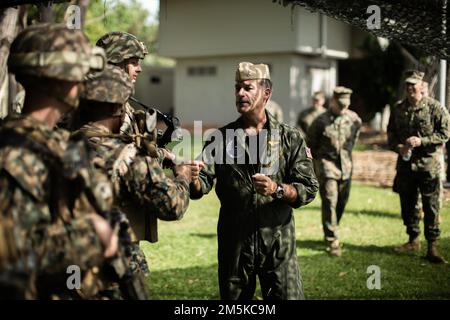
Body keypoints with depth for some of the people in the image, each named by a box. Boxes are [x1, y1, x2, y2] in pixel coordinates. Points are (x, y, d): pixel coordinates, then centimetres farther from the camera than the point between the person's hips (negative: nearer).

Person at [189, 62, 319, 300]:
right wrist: (194, 180, -29)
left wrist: (277, 189, -22)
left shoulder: (290, 138, 0)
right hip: (234, 243, 2)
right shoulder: (222, 137, 3)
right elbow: (202, 186, -6)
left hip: (278, 244, -1)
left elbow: (309, 189, -5)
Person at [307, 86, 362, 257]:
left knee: (342, 202, 12)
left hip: (346, 166, 5)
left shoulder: (354, 119, 1)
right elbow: (311, 143, 1)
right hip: (327, 165, -5)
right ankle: (332, 241, -8)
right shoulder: (321, 121, -12)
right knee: (329, 202, -11)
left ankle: (331, 231, 34)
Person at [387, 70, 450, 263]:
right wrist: (398, 147, -4)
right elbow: (390, 133, 16)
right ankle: (413, 241, 27)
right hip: (405, 164, 5)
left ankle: (432, 247, 4)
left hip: (428, 164, -5)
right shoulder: (398, 109, 9)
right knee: (407, 204, 12)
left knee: (430, 207, -2)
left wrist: (421, 141, -17)